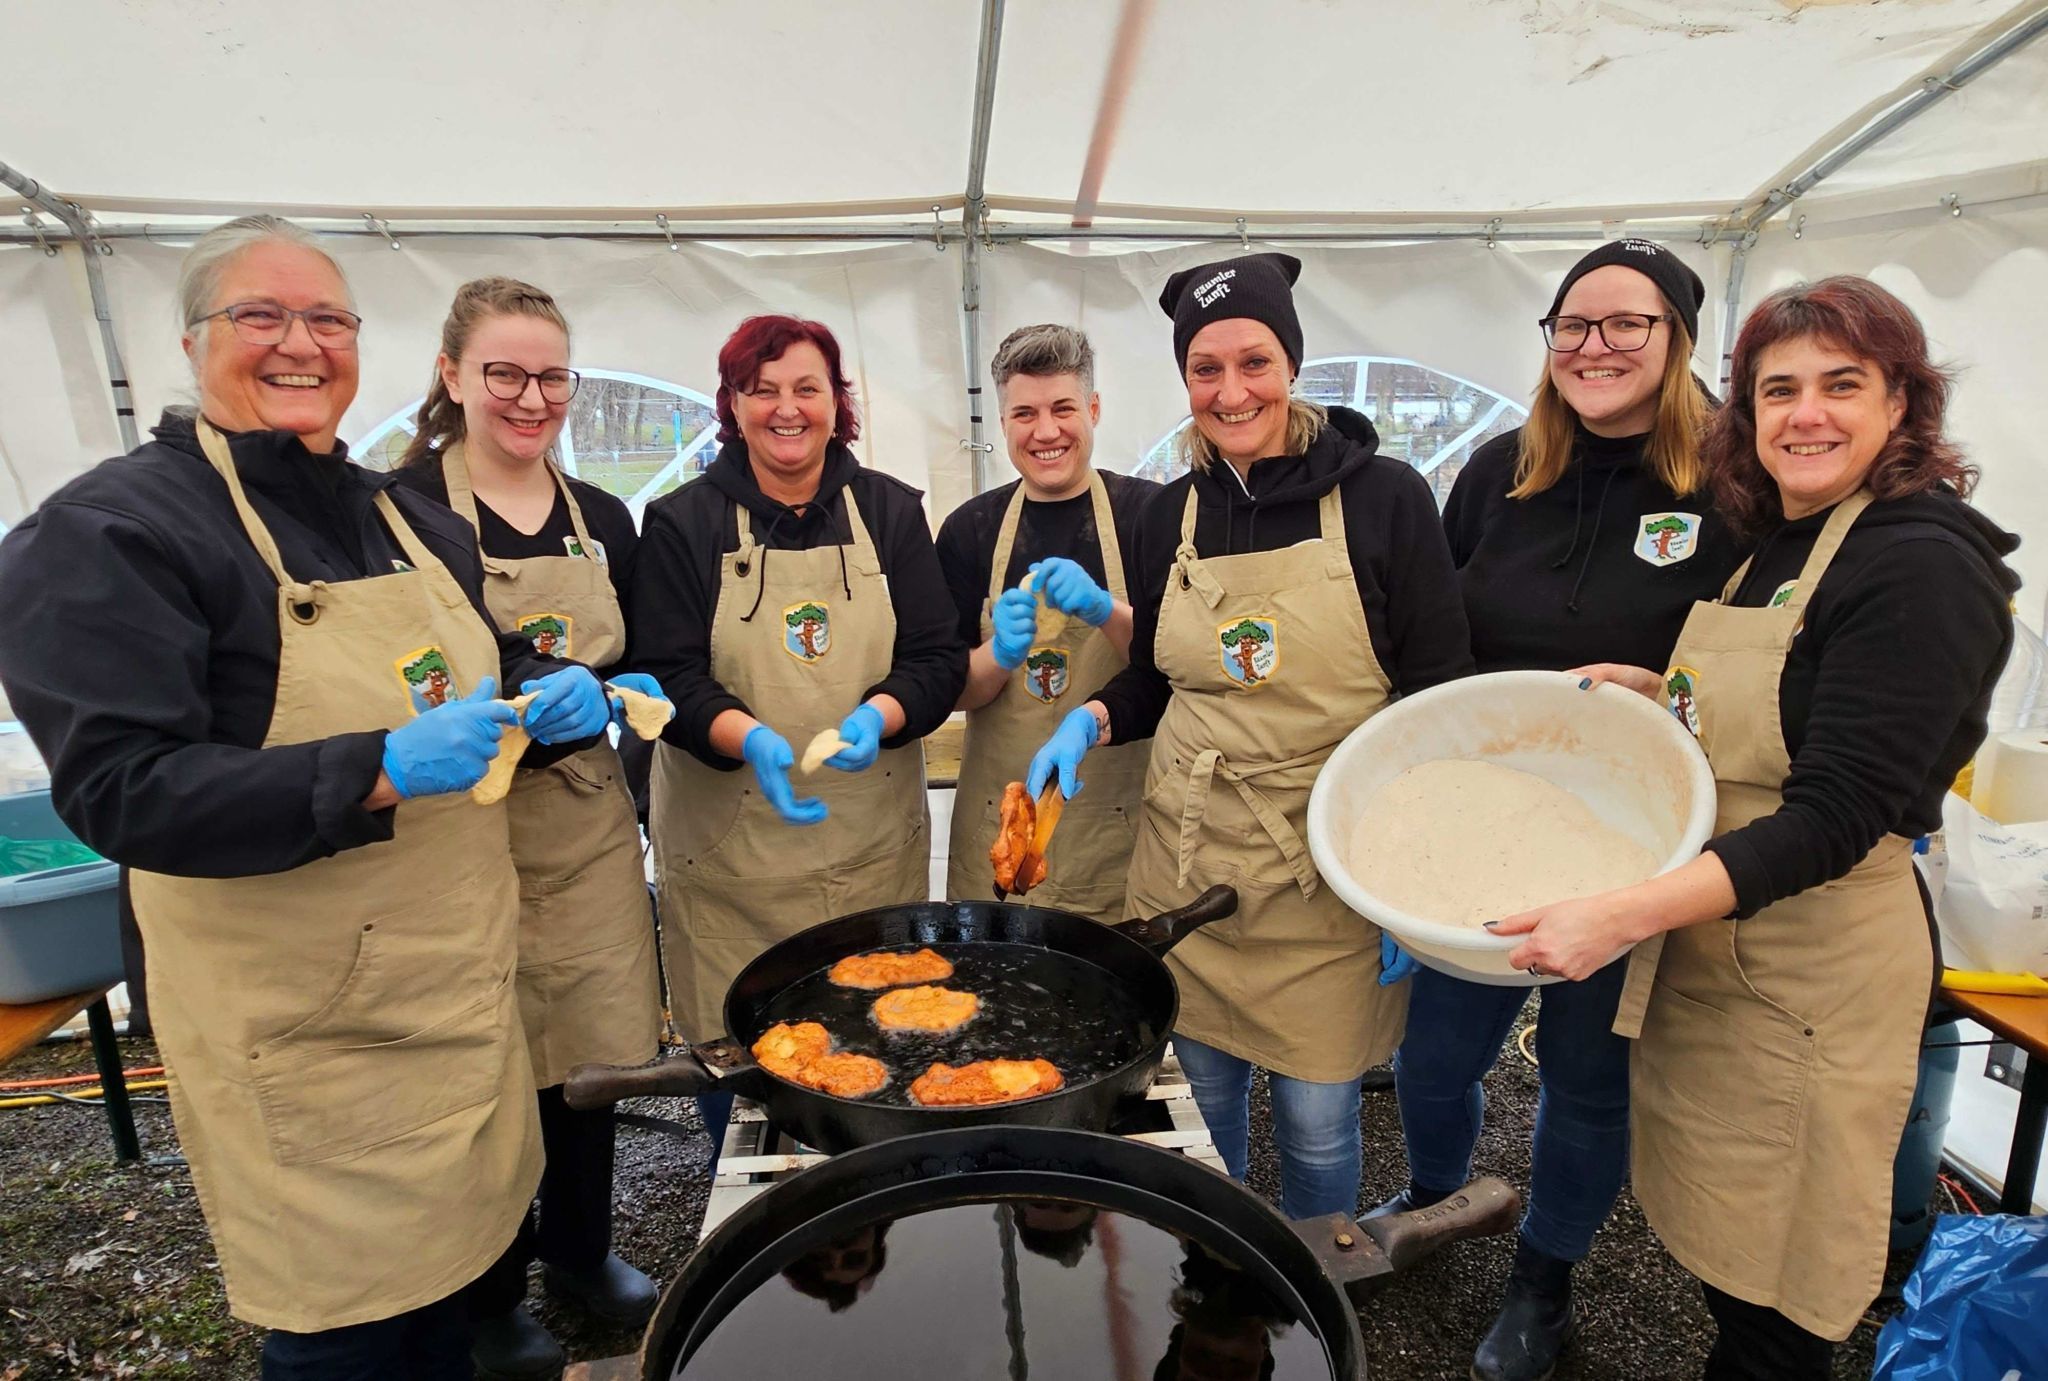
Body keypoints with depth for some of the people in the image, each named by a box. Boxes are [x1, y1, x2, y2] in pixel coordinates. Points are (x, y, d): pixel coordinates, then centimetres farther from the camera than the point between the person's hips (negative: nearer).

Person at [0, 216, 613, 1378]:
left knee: (452, 1268, 21)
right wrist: (381, 772, -31)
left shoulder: (417, 520, 9)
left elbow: (492, 667, 20)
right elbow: (119, 790, -19)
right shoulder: (108, 531, -12)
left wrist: (561, 693, -4)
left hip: (460, 980, 6)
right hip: (304, 1023, -6)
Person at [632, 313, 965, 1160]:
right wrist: (748, 738, -25)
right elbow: (666, 673, -6)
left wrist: (875, 716, -20)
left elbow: (938, 656, 1)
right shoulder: (683, 523, 1)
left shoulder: (891, 510, 5)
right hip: (730, 847, -1)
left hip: (874, 844, 2)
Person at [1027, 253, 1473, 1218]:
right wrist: (1092, 721, -6)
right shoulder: (1170, 516, 5)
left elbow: (1441, 692, -5)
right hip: (1189, 860, 4)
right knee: (1200, 1097, 18)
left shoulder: (1383, 497, -7)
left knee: (1317, 1123, 10)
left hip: (1328, 872, -3)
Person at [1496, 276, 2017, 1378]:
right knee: (1713, 1235, 21)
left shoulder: (1924, 564, -17)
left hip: (1813, 972, -8)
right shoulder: (1772, 542, 9)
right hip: (1703, 947, 8)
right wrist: (1657, 694, 2)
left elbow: (1838, 812, -24)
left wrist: (1628, 914, -33)